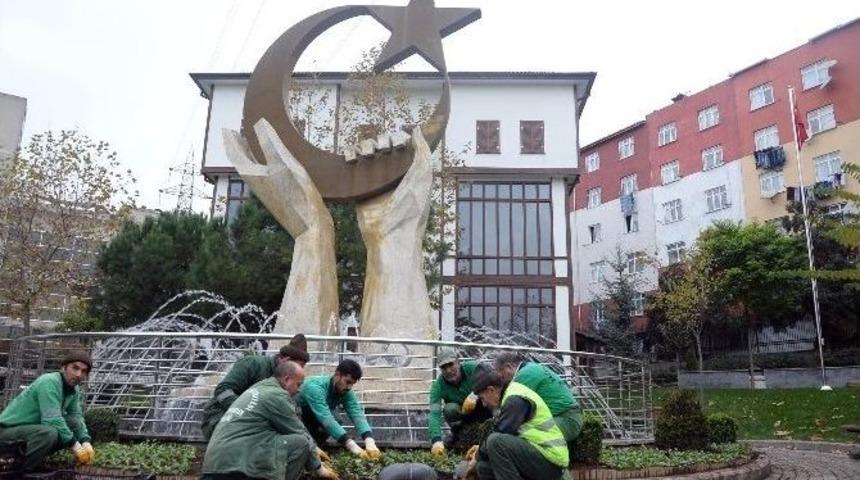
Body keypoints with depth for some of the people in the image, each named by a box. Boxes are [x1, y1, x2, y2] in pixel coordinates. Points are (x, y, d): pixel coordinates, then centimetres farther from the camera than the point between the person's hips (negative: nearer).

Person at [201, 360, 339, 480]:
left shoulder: (259, 388, 23)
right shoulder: (277, 395, -6)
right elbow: (300, 434, 1)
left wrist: (314, 450, 32)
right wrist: (318, 467, 14)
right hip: (238, 461, -9)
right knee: (301, 442, -8)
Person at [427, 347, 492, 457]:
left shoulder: (472, 367, -25)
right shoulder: (438, 386, -24)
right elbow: (434, 414, -33)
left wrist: (475, 395, -56)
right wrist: (436, 440, -50)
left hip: (480, 411, 0)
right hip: (461, 416, 1)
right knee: (450, 409, -33)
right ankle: (457, 432, -2)